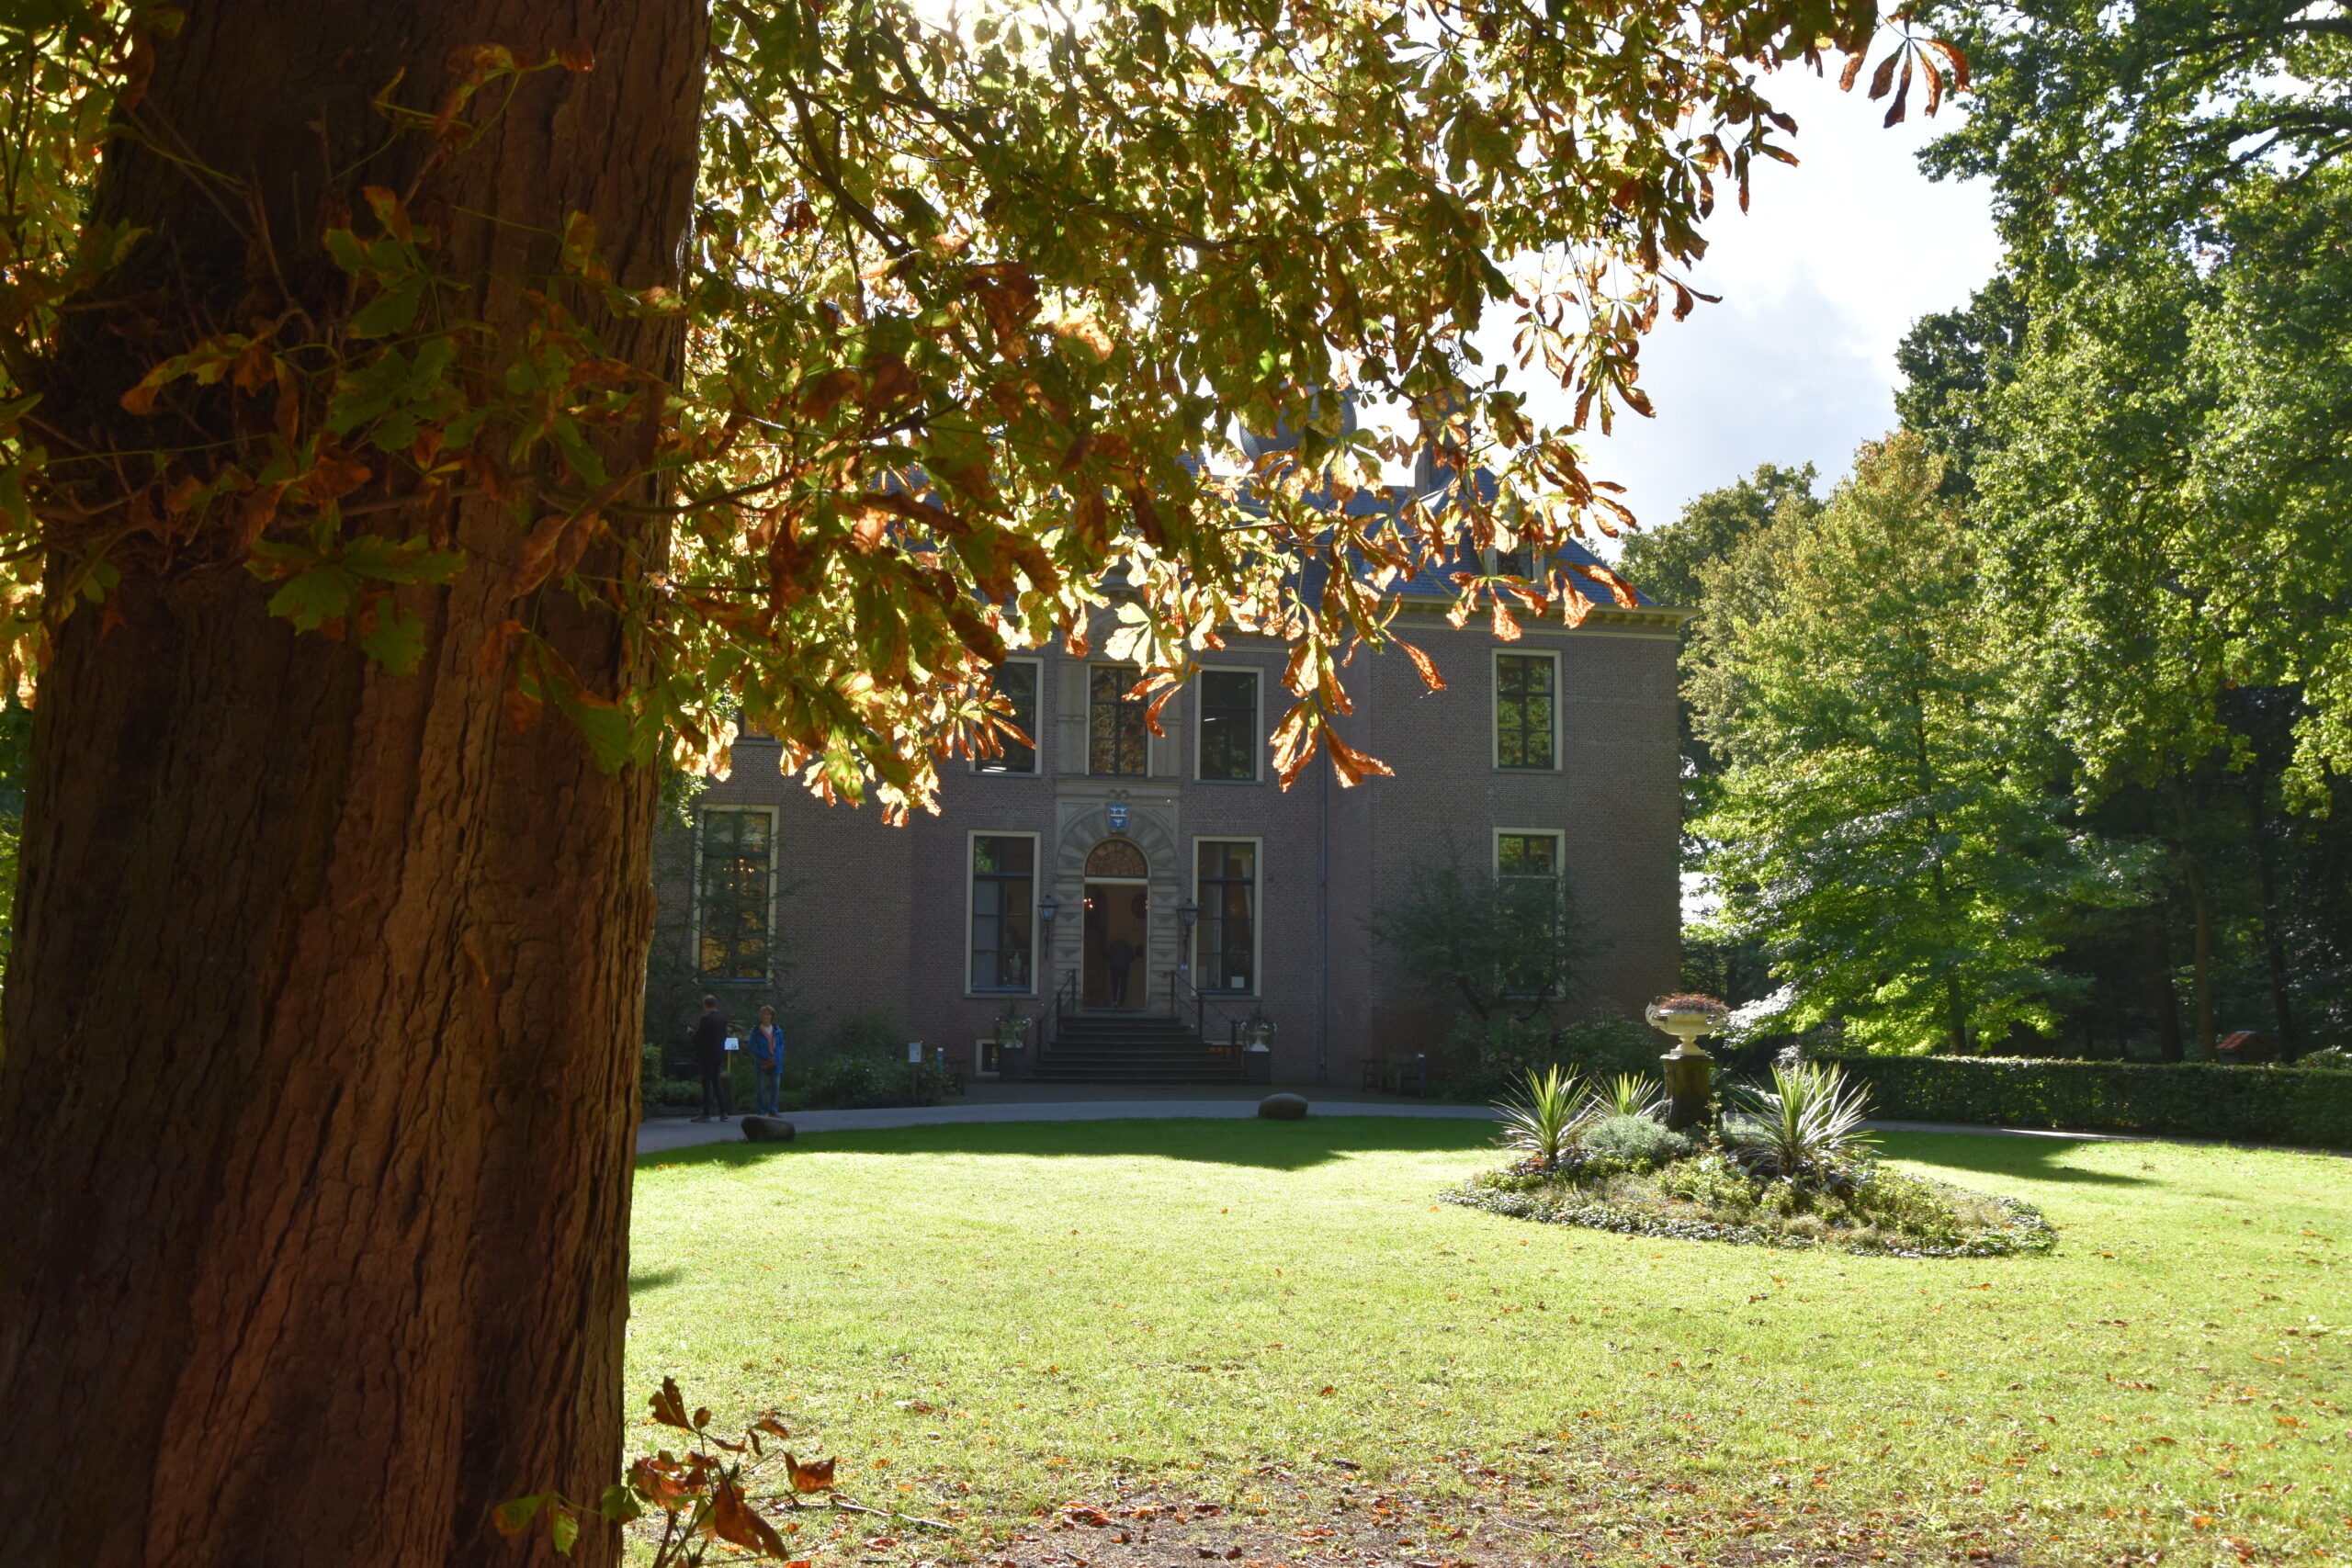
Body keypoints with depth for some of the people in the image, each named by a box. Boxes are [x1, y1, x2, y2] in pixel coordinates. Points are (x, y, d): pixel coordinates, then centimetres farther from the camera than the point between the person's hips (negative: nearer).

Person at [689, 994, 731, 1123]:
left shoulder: (706, 1019, -14)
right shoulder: (723, 1018, 9)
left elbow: (699, 1037, -13)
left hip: (707, 1055, -7)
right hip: (719, 1055, 7)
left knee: (707, 1083, -4)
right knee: (717, 1082, 12)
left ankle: (706, 1114, -4)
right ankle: (723, 1112, 9)